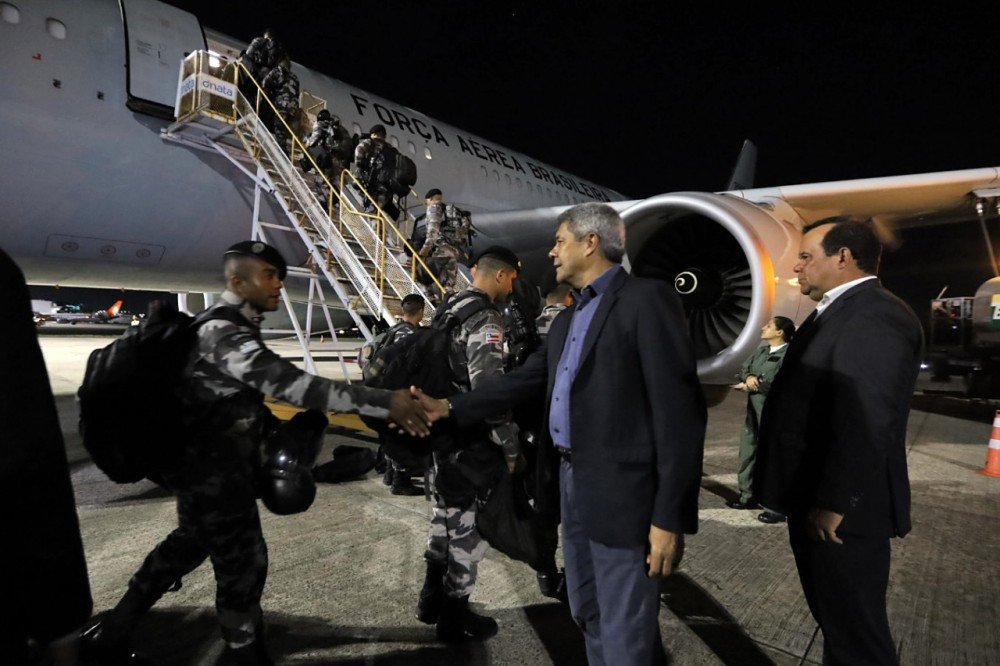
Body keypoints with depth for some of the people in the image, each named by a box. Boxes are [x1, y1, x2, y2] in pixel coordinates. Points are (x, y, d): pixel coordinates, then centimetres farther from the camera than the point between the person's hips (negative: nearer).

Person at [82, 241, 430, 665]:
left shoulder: (236, 328, 8)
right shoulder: (224, 333, -25)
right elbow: (288, 383, -39)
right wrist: (383, 402, -43)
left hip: (212, 467, 11)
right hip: (213, 474, -11)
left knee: (190, 544, 26)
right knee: (242, 563, 3)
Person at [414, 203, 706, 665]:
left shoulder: (647, 299, -12)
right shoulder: (567, 320, 15)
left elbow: (678, 409, -17)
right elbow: (524, 381, 16)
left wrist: (669, 516, -18)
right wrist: (450, 408, 12)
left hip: (621, 491, -8)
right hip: (571, 484, 9)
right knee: (588, 616, 22)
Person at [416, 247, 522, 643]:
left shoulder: (448, 308, 11)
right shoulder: (484, 316, -18)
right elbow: (488, 388, -25)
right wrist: (510, 446, -16)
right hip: (469, 440, -9)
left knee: (446, 515, 22)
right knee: (469, 524, 5)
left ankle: (433, 598, 35)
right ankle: (455, 616, 21)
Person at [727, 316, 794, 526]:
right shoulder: (761, 350, 13)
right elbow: (742, 370, 12)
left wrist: (750, 385, -13)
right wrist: (749, 377, -12)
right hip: (753, 412, 9)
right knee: (747, 454, 16)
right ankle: (748, 496, 31)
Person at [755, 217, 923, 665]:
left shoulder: (875, 316, -19)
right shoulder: (838, 312, 13)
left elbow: (866, 423, -27)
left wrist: (833, 503, -23)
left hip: (841, 511, -10)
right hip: (816, 501, 10)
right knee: (836, 621, 24)